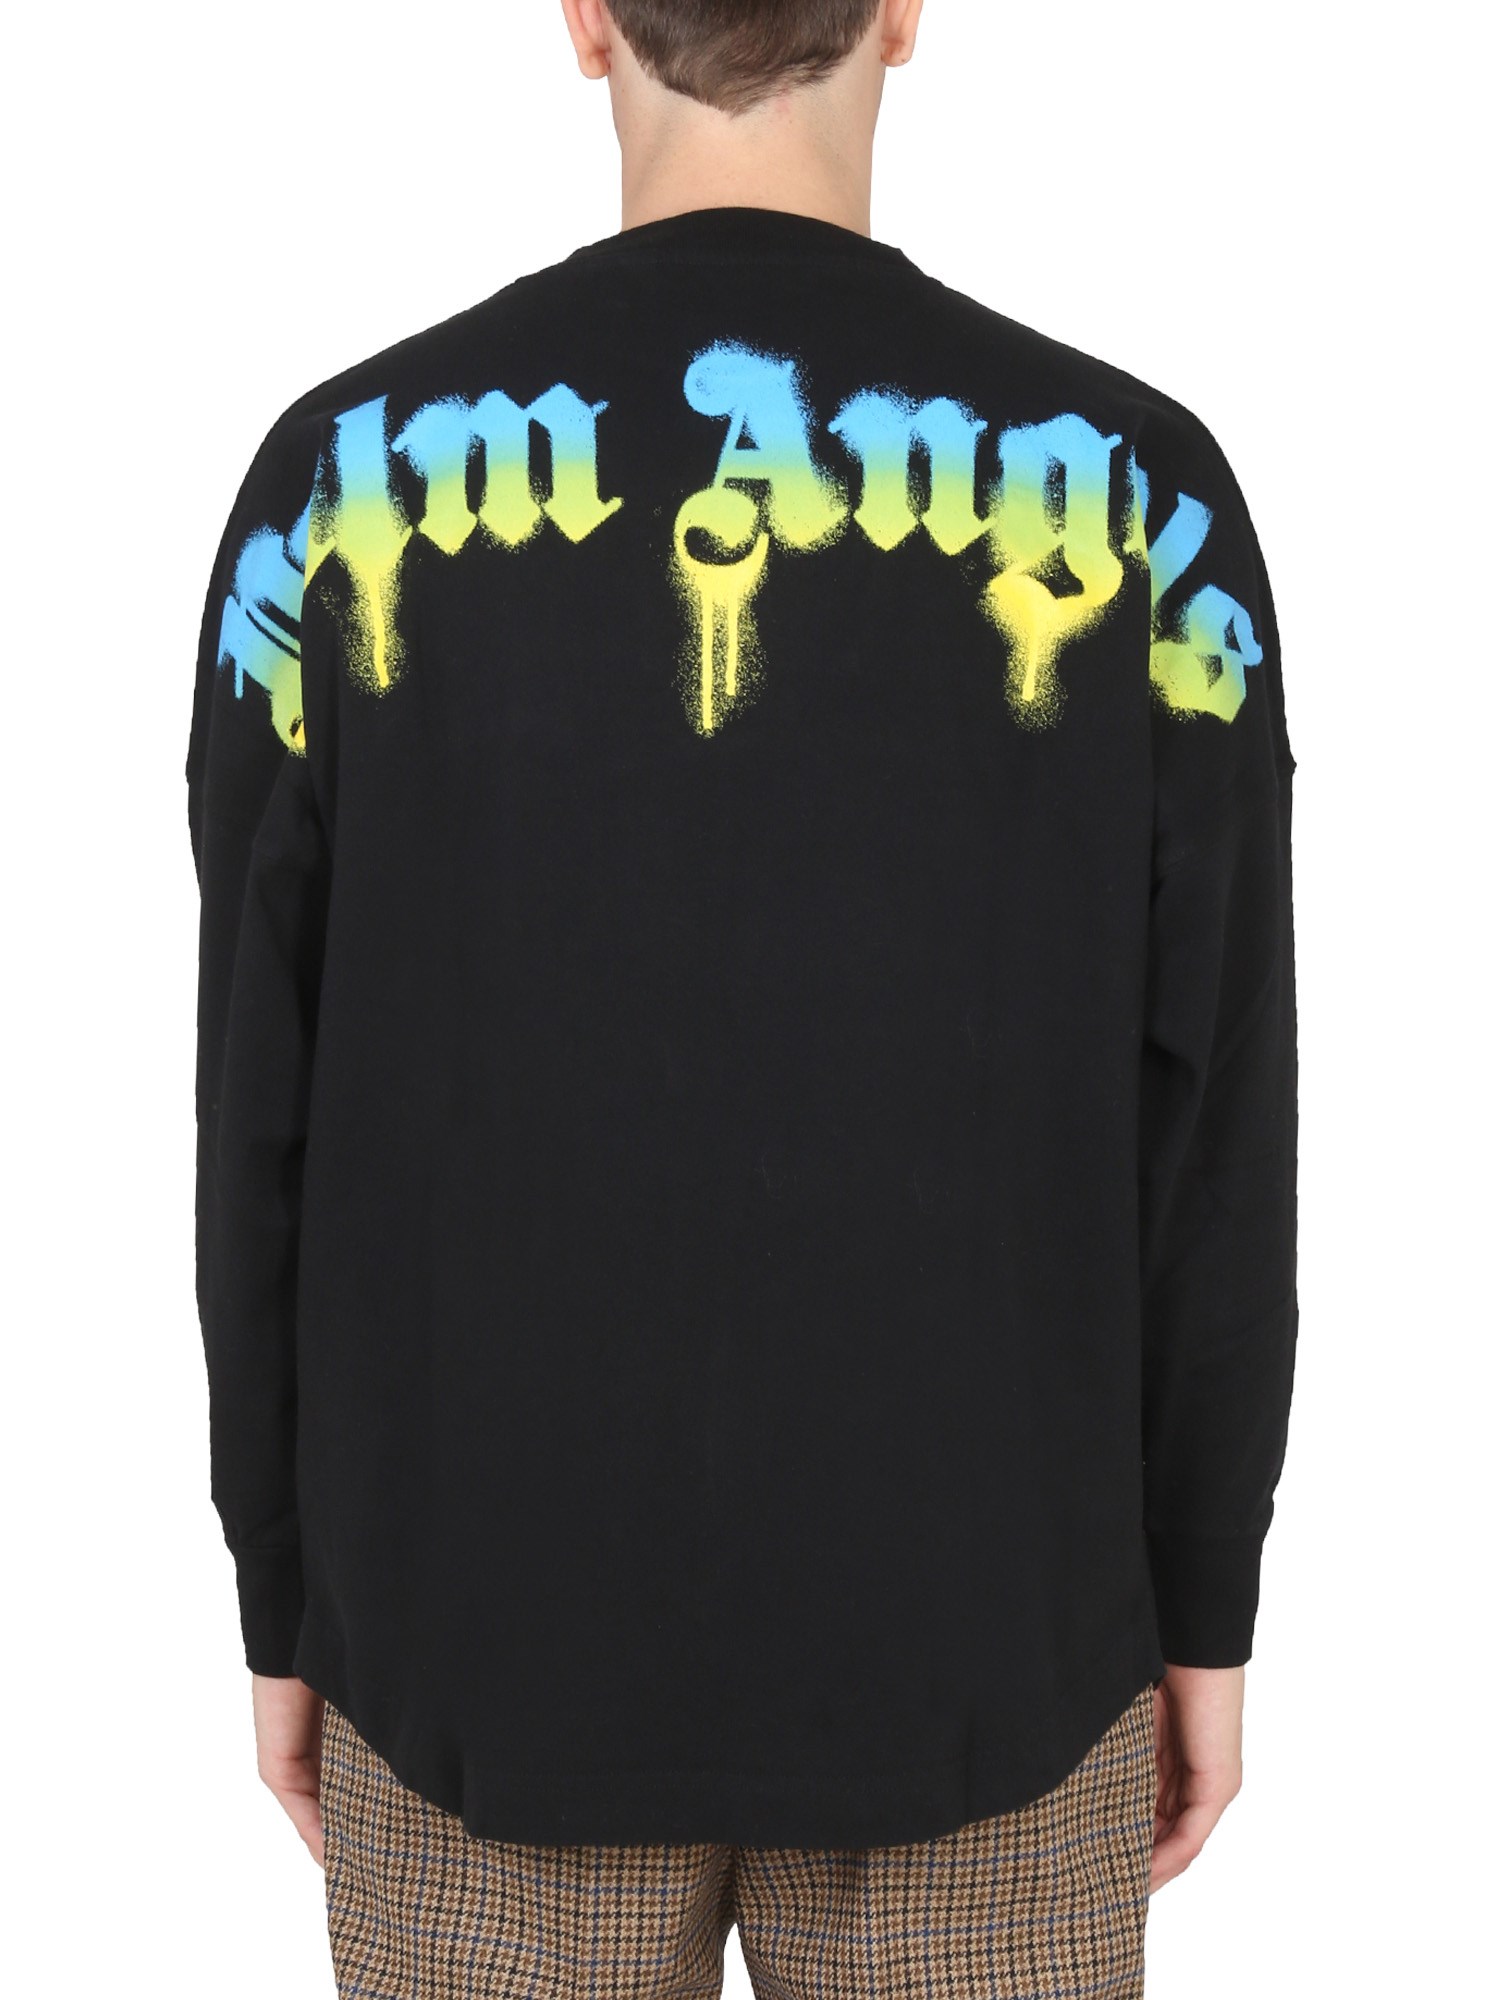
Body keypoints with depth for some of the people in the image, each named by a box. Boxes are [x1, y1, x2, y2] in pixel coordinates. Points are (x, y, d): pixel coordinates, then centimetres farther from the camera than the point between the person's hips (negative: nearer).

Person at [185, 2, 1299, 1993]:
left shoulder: (348, 474, -8)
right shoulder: (1134, 487, -9)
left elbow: (266, 1115, -4)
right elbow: (1216, 1130, -6)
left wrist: (285, 1600, 8)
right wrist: (1203, 1604, 7)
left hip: (490, 1634, 1)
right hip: (974, 1645, 0)